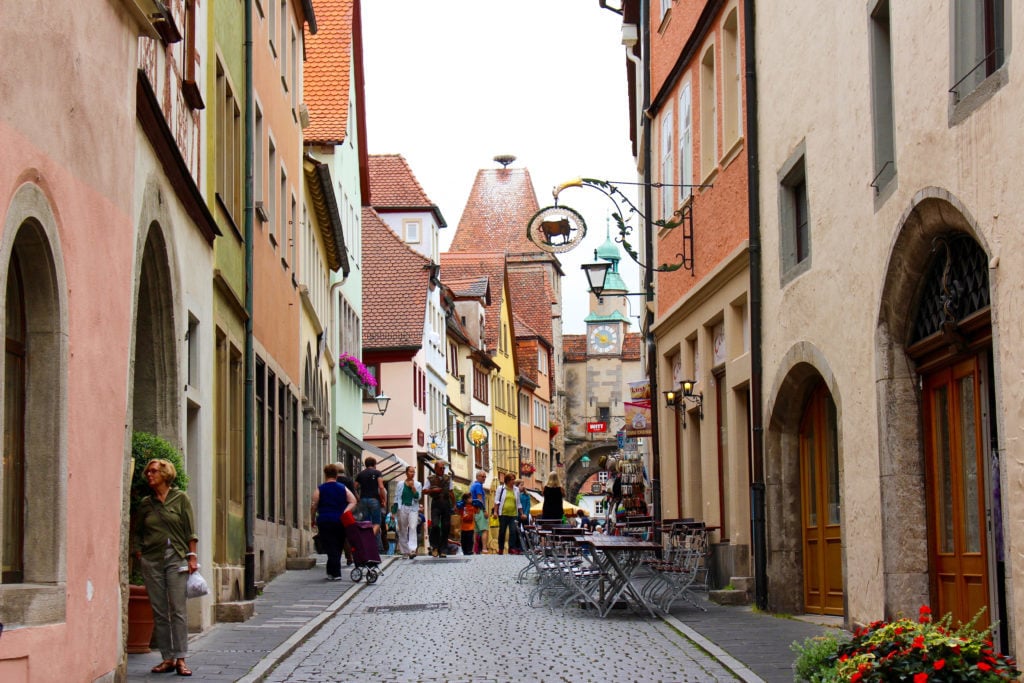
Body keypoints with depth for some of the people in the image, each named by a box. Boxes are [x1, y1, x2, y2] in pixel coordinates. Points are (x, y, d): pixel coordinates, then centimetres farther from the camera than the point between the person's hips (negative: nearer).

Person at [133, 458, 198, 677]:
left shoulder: (180, 498, 3)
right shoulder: (146, 503, 11)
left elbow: (190, 531, 2)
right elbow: (137, 533, 16)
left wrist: (192, 556, -5)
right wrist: (139, 556, 6)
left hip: (176, 558, -3)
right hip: (151, 560, 3)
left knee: (178, 609, -8)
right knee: (159, 611, 2)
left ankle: (180, 658, -7)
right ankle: (167, 658, 6)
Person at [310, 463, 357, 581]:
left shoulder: (320, 489, -1)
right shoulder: (343, 488, 7)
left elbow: (313, 506, -3)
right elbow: (353, 501, -1)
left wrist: (313, 520, 8)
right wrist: (345, 512, -5)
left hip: (325, 522, -3)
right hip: (341, 522, 3)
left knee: (331, 549, -3)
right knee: (338, 547, 15)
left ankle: (336, 573, -12)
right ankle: (331, 571, 24)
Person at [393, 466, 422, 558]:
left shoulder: (418, 485, 7)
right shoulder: (400, 484, 7)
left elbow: (418, 497, -3)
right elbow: (396, 498, 7)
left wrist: (413, 487, -10)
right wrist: (394, 512, 3)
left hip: (413, 509, -1)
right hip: (402, 508, 1)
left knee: (412, 528, -17)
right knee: (402, 530, 5)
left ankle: (412, 550, -26)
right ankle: (404, 551, 15)